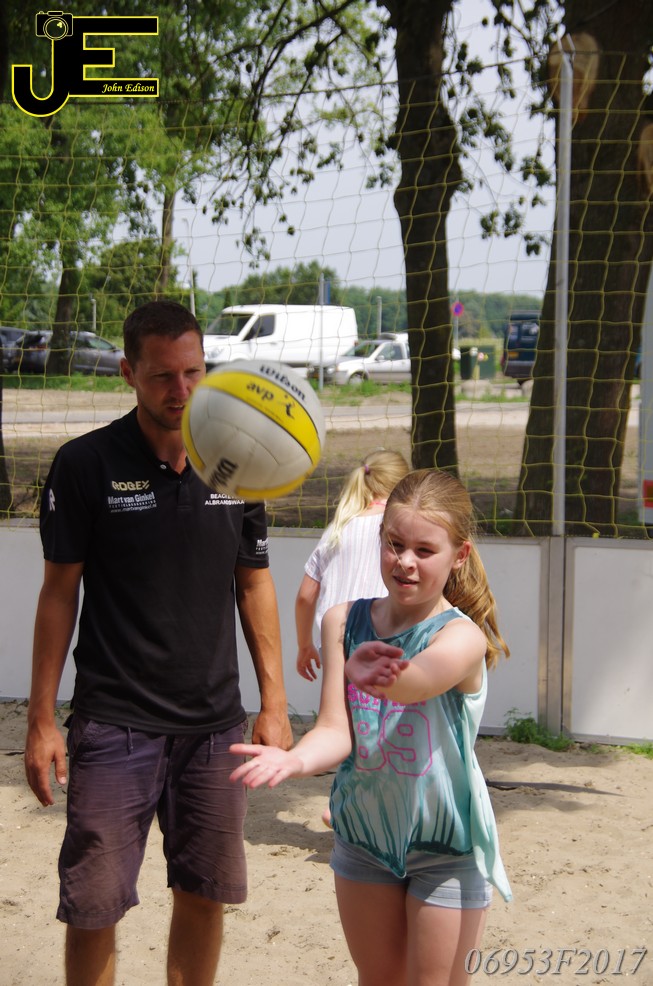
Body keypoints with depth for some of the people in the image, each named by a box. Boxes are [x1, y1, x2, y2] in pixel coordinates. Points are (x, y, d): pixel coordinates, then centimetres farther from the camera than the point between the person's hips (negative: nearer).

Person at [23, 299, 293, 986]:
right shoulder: (85, 464, -6)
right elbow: (59, 591, -1)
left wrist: (274, 702, 9)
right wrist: (41, 720, -3)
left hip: (214, 723, 4)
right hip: (114, 723, -3)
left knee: (205, 894, 9)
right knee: (94, 903, -3)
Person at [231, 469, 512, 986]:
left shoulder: (462, 636, -21)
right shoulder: (346, 621, -7)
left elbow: (414, 681, -44)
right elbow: (336, 730, -14)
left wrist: (375, 677, -68)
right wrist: (295, 759, -37)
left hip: (445, 846, -4)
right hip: (364, 834, 4)